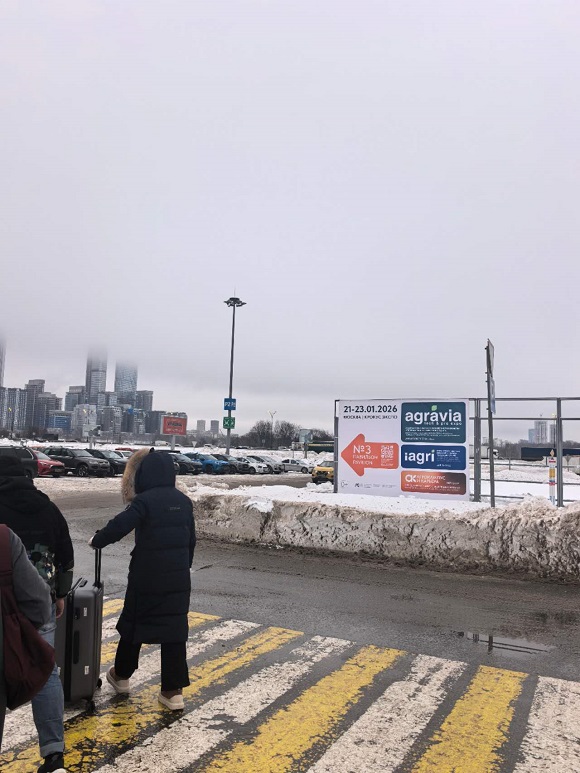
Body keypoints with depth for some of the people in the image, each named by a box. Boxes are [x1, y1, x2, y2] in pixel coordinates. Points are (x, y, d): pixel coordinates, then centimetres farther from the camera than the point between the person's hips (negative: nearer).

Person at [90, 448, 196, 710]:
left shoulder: (144, 500, -14)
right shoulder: (184, 501, 6)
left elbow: (118, 526, -21)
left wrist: (96, 540, -2)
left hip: (147, 577, -5)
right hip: (178, 578, 5)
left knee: (133, 623, 16)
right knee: (175, 629, 9)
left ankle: (121, 676, 35)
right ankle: (173, 690, 11)